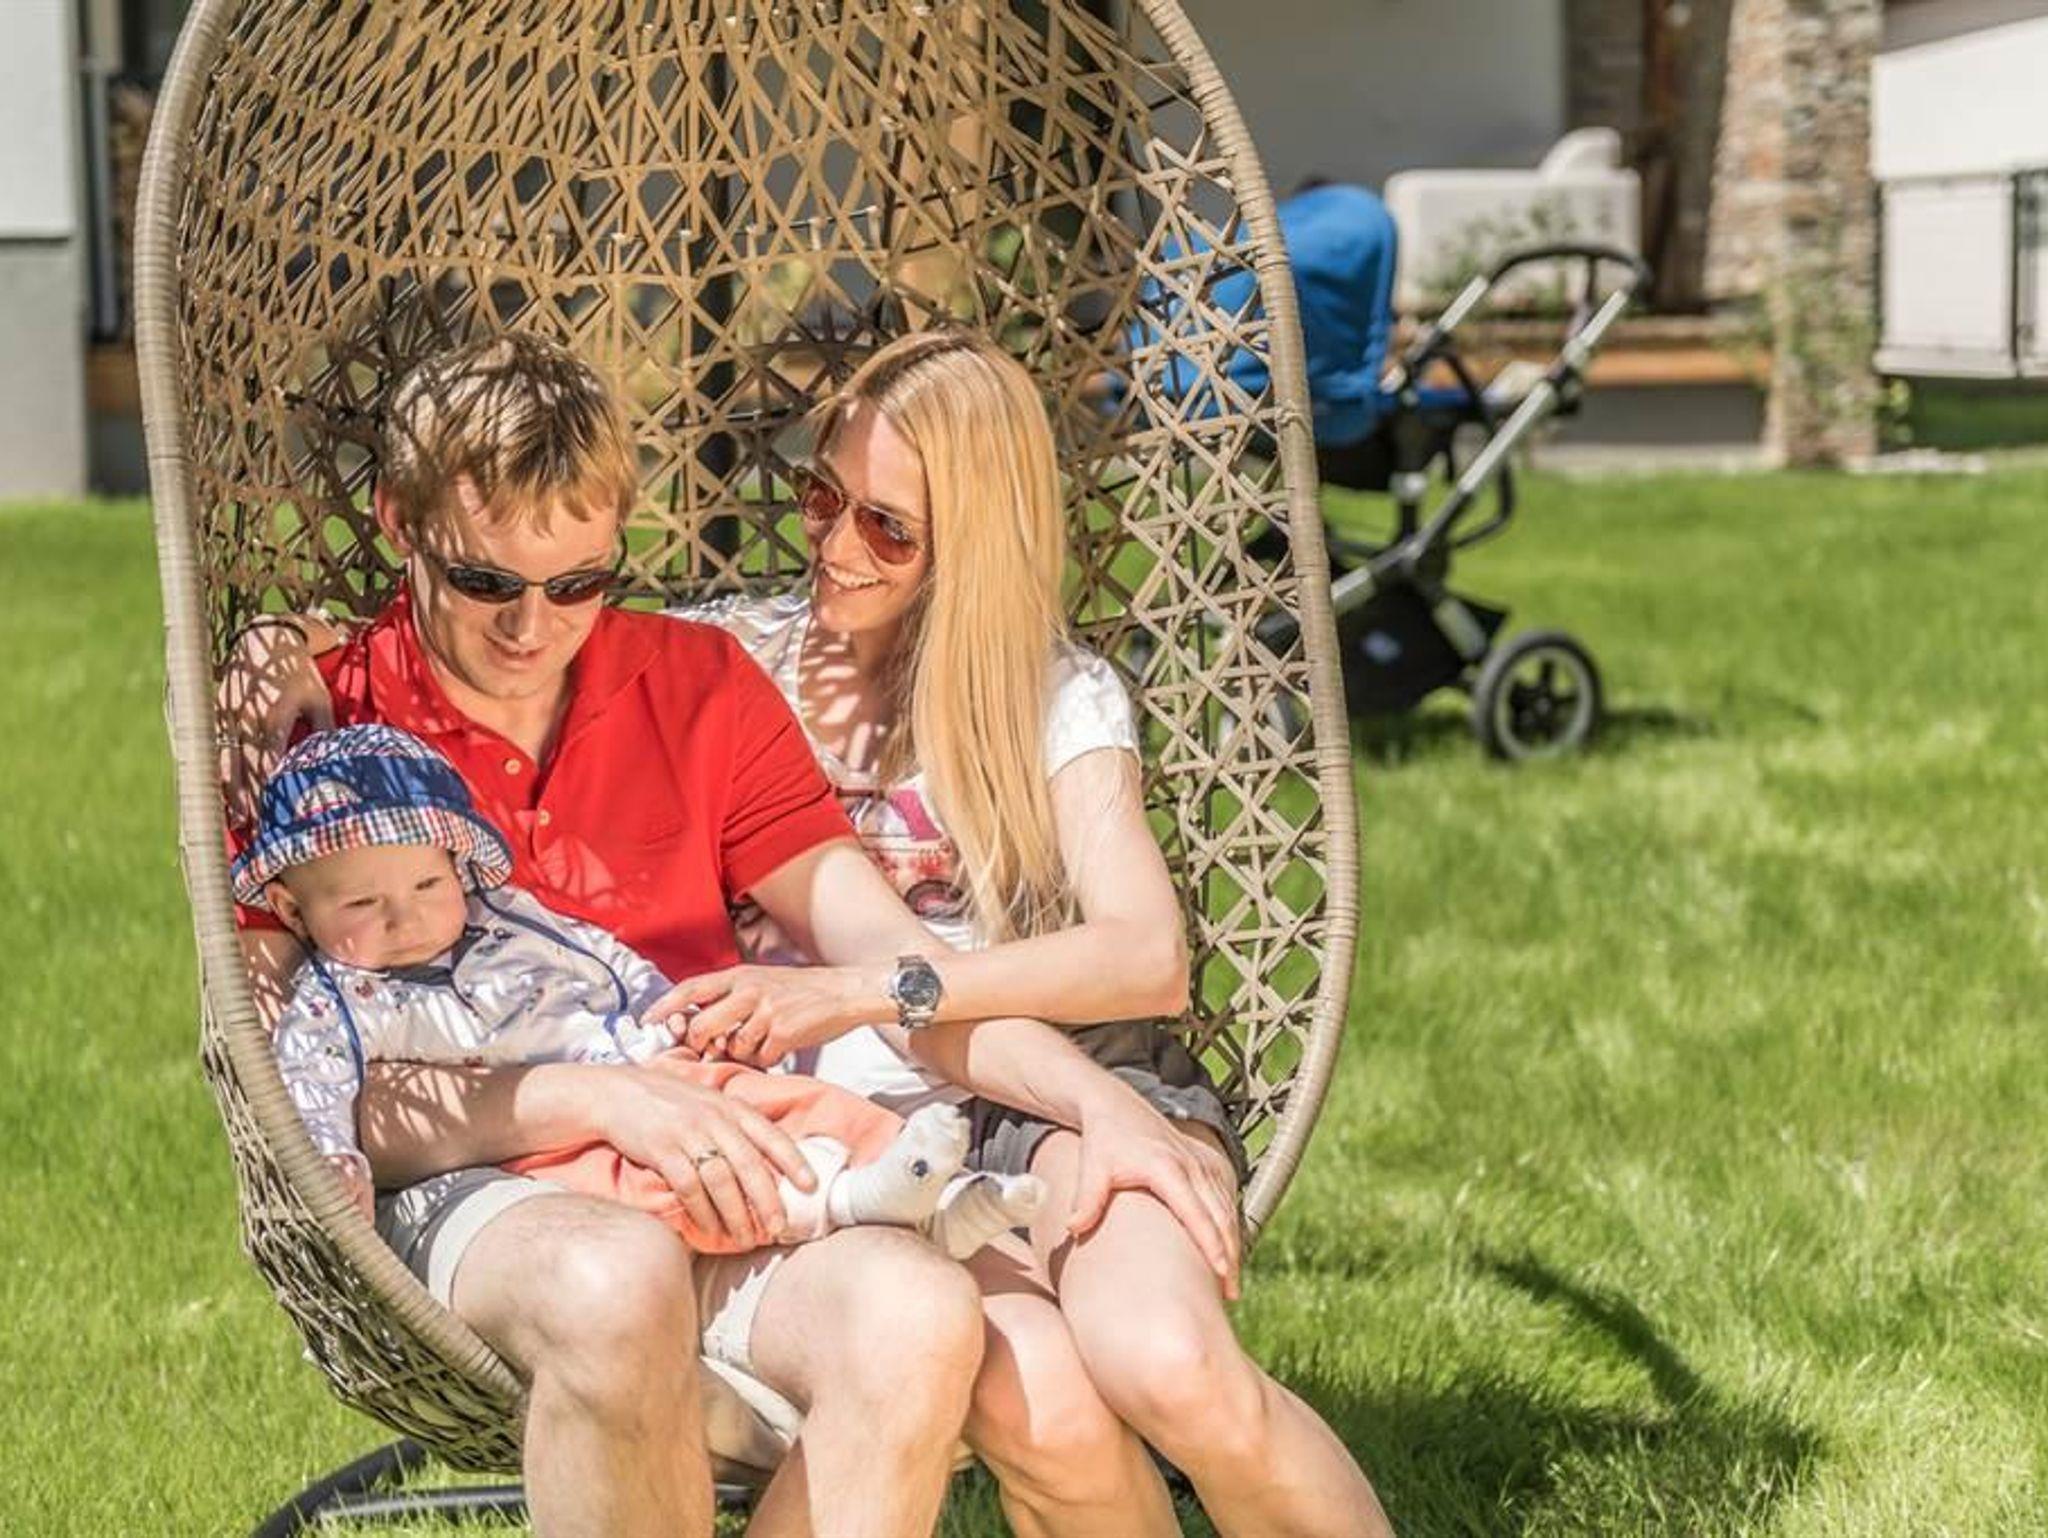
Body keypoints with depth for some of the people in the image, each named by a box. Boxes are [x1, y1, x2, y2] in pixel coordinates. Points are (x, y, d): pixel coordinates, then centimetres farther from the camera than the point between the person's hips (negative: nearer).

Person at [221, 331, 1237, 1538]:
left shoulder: (699, 687, 15)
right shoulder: (311, 723, 2)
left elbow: (889, 953, 11)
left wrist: (1101, 1101, -6)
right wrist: (591, 1096, -20)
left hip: (717, 1187, 4)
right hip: (468, 1198, -3)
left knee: (919, 1315, -32)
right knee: (620, 1282, -40)